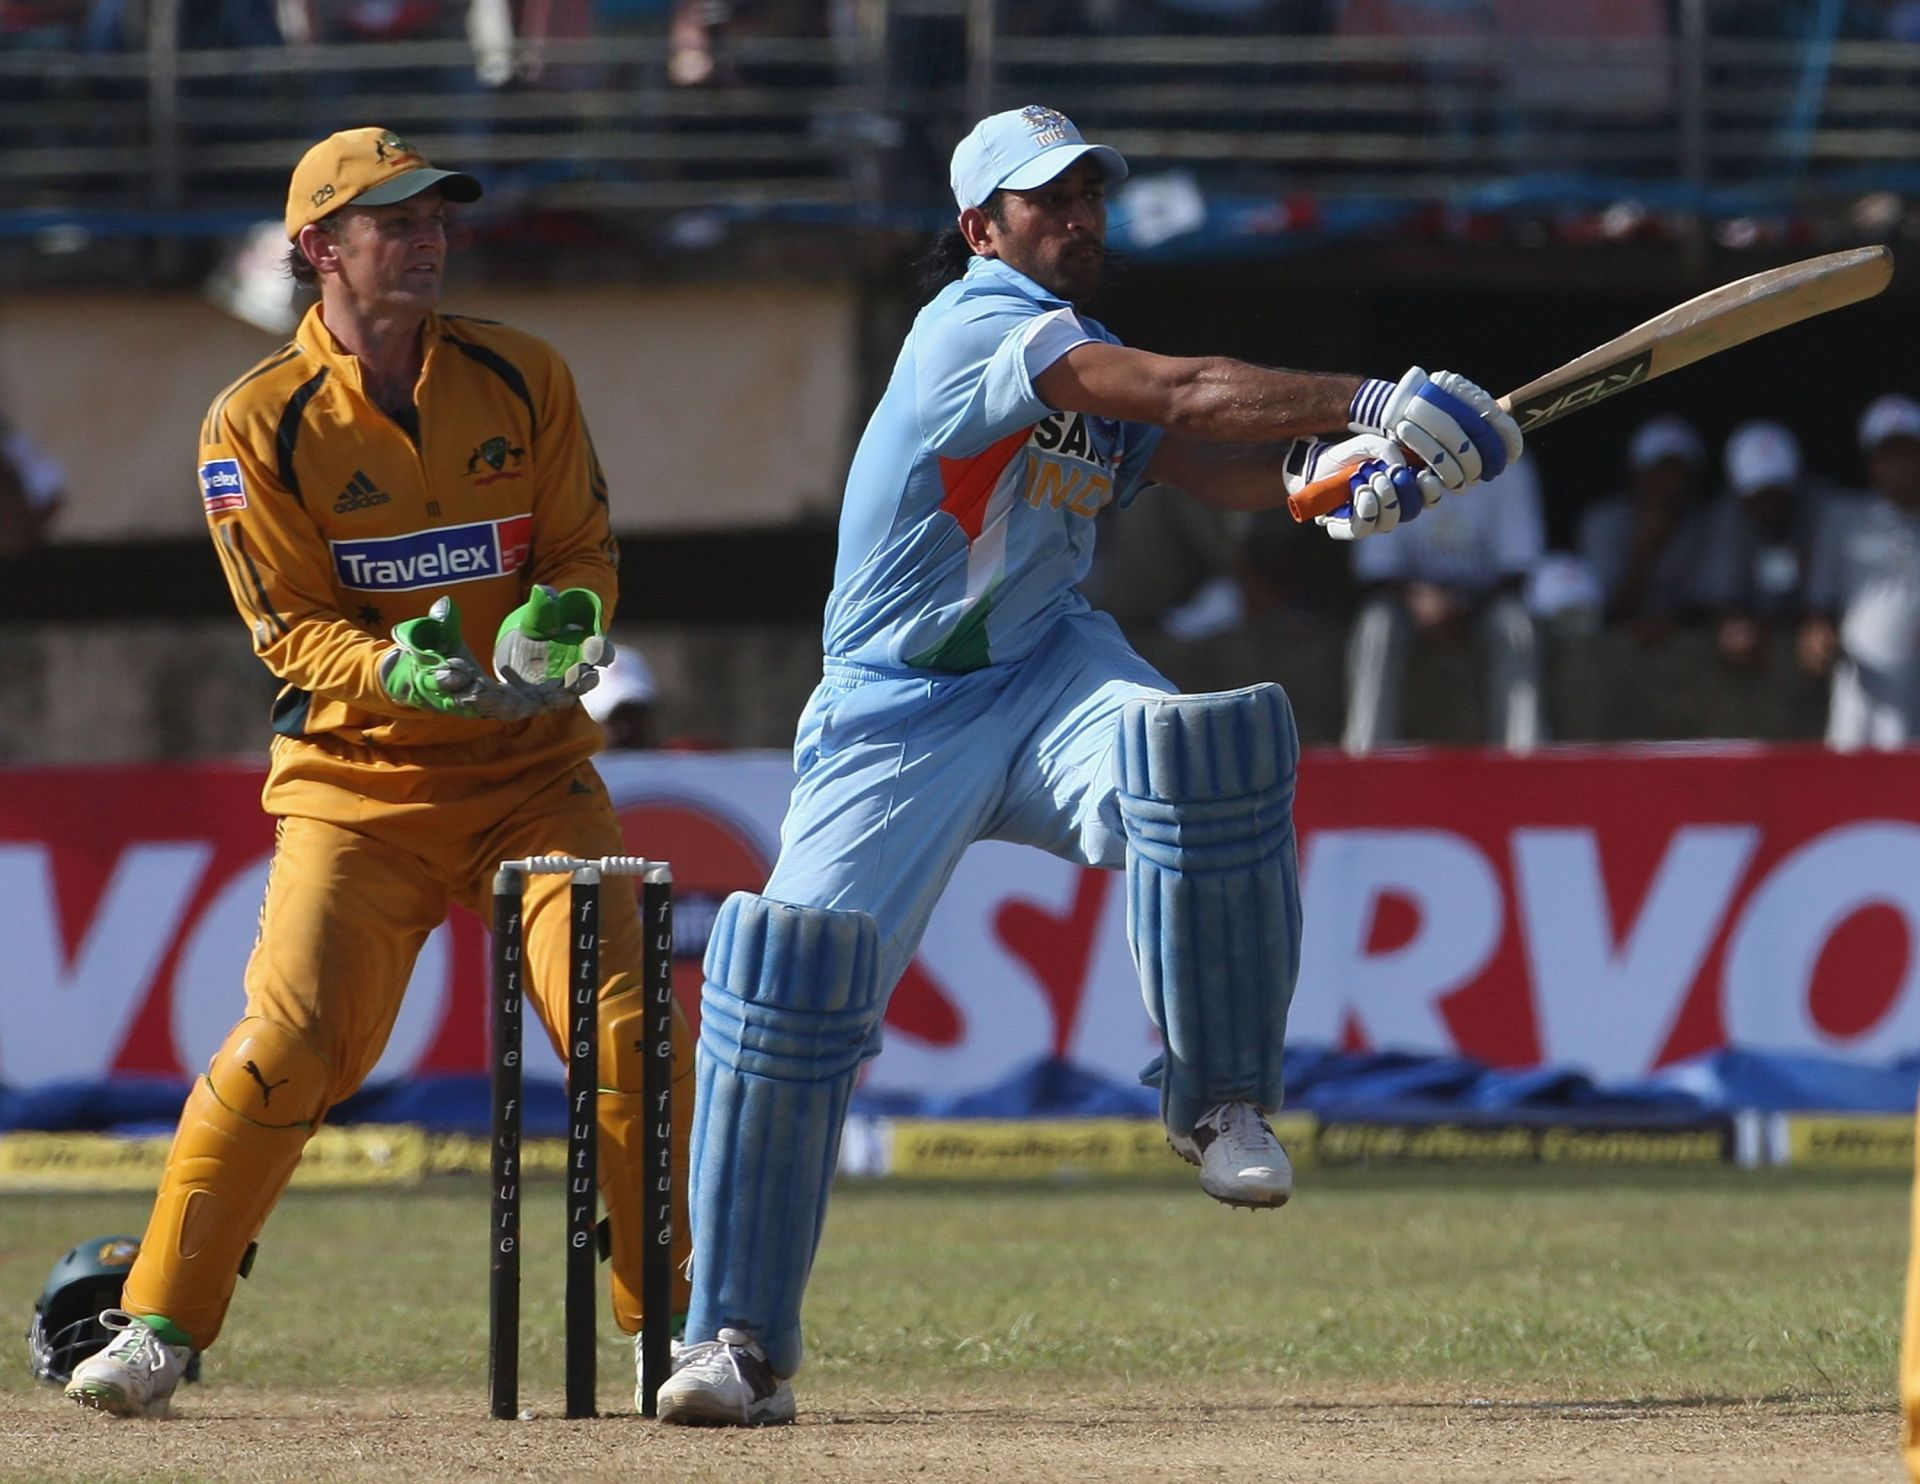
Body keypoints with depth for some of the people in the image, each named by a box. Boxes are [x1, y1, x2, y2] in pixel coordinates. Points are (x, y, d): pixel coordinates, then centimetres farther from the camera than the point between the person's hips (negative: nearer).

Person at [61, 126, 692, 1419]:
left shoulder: (523, 378, 1)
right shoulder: (256, 426, -8)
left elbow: (586, 550, 4)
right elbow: (291, 632, -8)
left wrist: (561, 624, -19)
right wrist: (401, 672, -28)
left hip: (530, 769, 2)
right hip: (356, 780, -2)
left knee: (628, 1031, -11)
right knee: (287, 1043, -16)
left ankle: (676, 1326, 2)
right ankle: (155, 1326, -4)